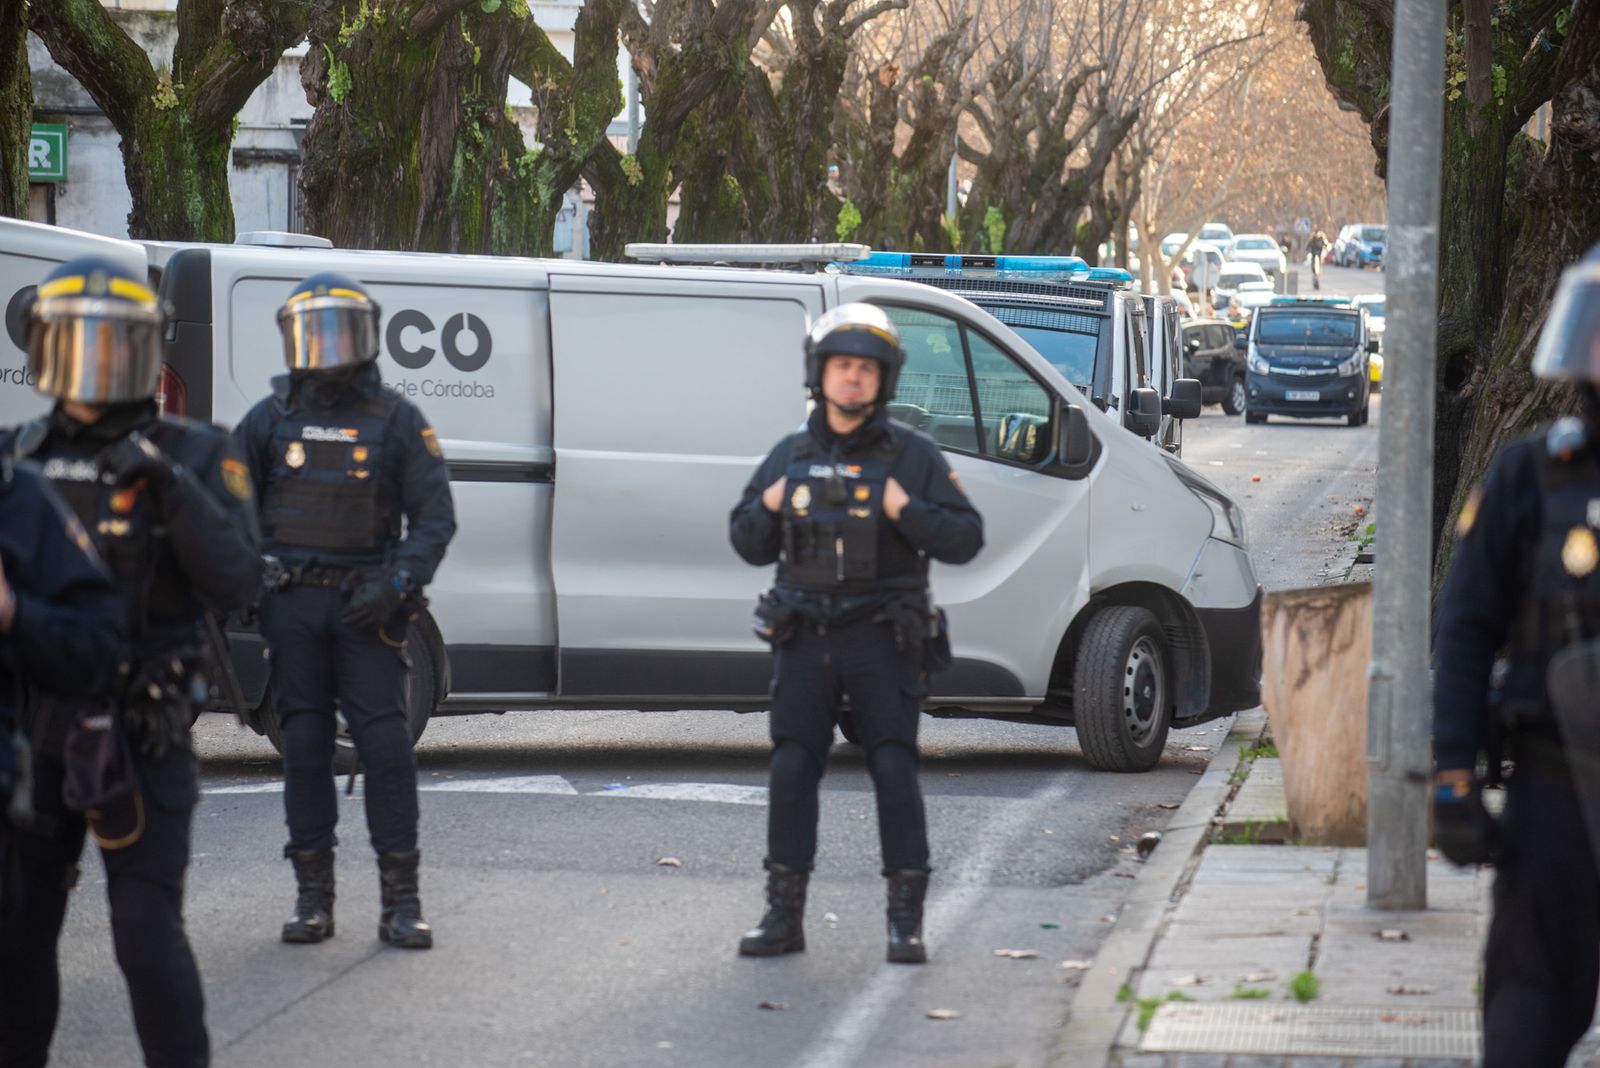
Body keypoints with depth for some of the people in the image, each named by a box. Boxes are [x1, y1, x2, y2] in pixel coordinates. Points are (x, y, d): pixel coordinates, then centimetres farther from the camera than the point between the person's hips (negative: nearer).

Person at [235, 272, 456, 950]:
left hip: (367, 606, -2)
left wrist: (397, 583, -14)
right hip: (293, 601, 2)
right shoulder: (271, 420, 7)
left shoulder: (397, 422, 2)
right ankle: (312, 898, 9)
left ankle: (400, 902, -3)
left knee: (385, 743, -7)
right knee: (305, 745, 2)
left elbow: (435, 517, 0)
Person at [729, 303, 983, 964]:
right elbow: (748, 545, 17)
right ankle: (784, 915, 8)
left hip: (882, 638, -3)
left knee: (894, 772, -7)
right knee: (791, 771, 1)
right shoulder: (790, 457, 11)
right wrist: (767, 507, -4)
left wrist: (906, 511, -17)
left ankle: (906, 921, -2)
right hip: (805, 637, 3)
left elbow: (965, 539, -2)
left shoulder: (912, 456, 1)